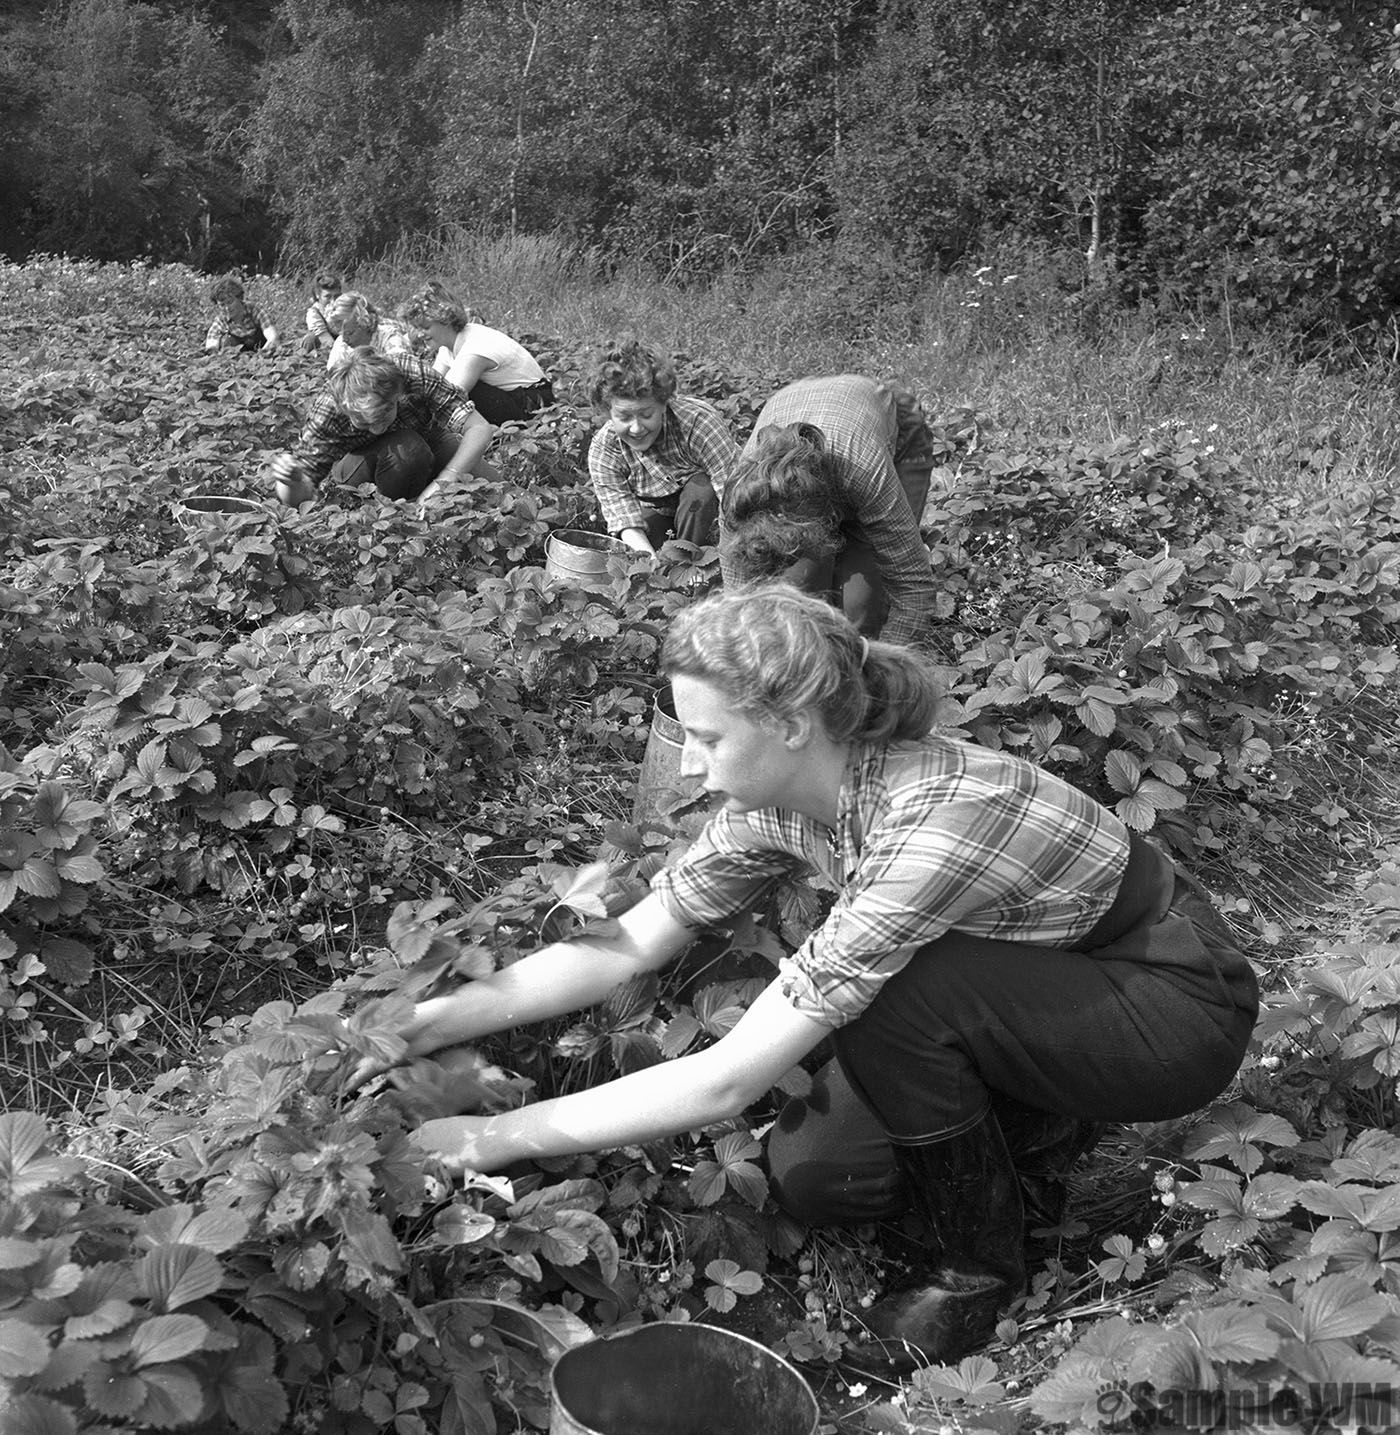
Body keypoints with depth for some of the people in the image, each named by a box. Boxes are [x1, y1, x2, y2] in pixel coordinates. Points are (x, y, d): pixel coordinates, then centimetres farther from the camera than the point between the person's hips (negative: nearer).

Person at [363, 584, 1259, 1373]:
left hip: (1181, 1004, -6)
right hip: (1037, 985, 6)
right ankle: (1033, 1126, 16)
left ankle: (979, 1263, -5)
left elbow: (725, 1083, -35)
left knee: (893, 999, -31)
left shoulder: (928, 825, -38)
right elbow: (629, 946, -6)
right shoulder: (781, 800, -14)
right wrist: (441, 1019, -15)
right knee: (812, 1173, -9)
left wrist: (504, 1135, -28)